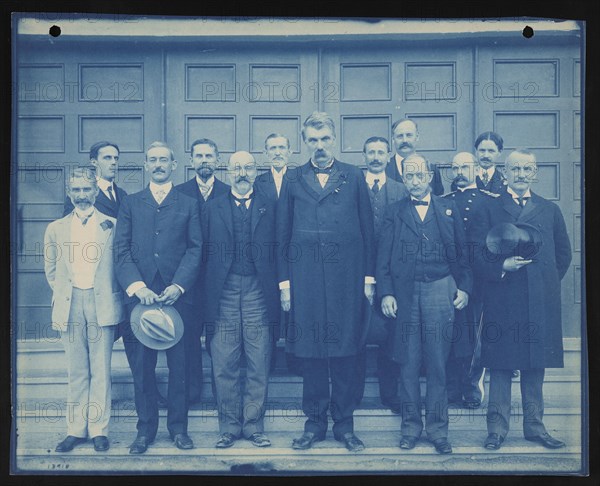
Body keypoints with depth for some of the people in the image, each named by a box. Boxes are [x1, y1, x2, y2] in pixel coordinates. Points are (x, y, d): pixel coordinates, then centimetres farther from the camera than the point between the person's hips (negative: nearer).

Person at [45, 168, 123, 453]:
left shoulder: (112, 226, 4)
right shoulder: (56, 229, 11)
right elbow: (51, 269, 17)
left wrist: (109, 295, 2)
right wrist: (64, 294, 9)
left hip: (101, 304, -2)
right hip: (70, 305, 2)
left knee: (101, 370, 2)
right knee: (76, 372, 8)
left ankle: (99, 430, 10)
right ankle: (76, 429, 15)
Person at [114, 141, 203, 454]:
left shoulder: (189, 204, 11)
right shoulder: (130, 204, 13)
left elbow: (196, 249, 2)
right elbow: (121, 251, 5)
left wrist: (178, 286, -12)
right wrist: (137, 286, -11)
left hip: (177, 296, -1)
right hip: (139, 296, 1)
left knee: (179, 366, 4)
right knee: (141, 367, 4)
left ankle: (178, 427, 14)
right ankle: (145, 429, 14)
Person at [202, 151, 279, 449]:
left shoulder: (269, 208, 10)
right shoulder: (212, 209, 12)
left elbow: (277, 252, 5)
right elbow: (205, 254, 8)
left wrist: (279, 290, -4)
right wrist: (208, 291, 0)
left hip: (258, 293, 0)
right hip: (223, 293, 0)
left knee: (259, 365, 3)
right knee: (224, 366, 2)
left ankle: (254, 425, 14)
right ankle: (228, 427, 14)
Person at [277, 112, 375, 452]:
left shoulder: (354, 177, 8)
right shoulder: (293, 181, 9)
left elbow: (368, 229, 6)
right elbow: (283, 234, 9)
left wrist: (369, 277, 1)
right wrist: (284, 281, 2)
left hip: (347, 276, 0)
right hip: (305, 277, 1)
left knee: (346, 350, 3)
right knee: (310, 351, 5)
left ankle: (344, 424, 15)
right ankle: (315, 422, 17)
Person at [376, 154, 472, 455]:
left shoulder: (448, 210, 10)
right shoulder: (394, 212, 9)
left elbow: (462, 254, 10)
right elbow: (383, 258, 6)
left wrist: (464, 287, 0)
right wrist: (385, 292, -4)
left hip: (439, 290, 0)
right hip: (404, 293, 0)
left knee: (437, 363, 1)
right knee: (408, 363, 4)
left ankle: (437, 428, 10)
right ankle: (411, 426, 14)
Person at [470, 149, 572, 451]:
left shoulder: (550, 210, 14)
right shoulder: (489, 209, 6)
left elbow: (563, 253, 18)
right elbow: (477, 255, -1)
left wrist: (548, 282, 10)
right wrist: (502, 267, -16)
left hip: (540, 301, 3)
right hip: (502, 299, -2)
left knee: (536, 365, 8)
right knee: (500, 364, 0)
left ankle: (534, 426, 18)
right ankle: (497, 428, 6)